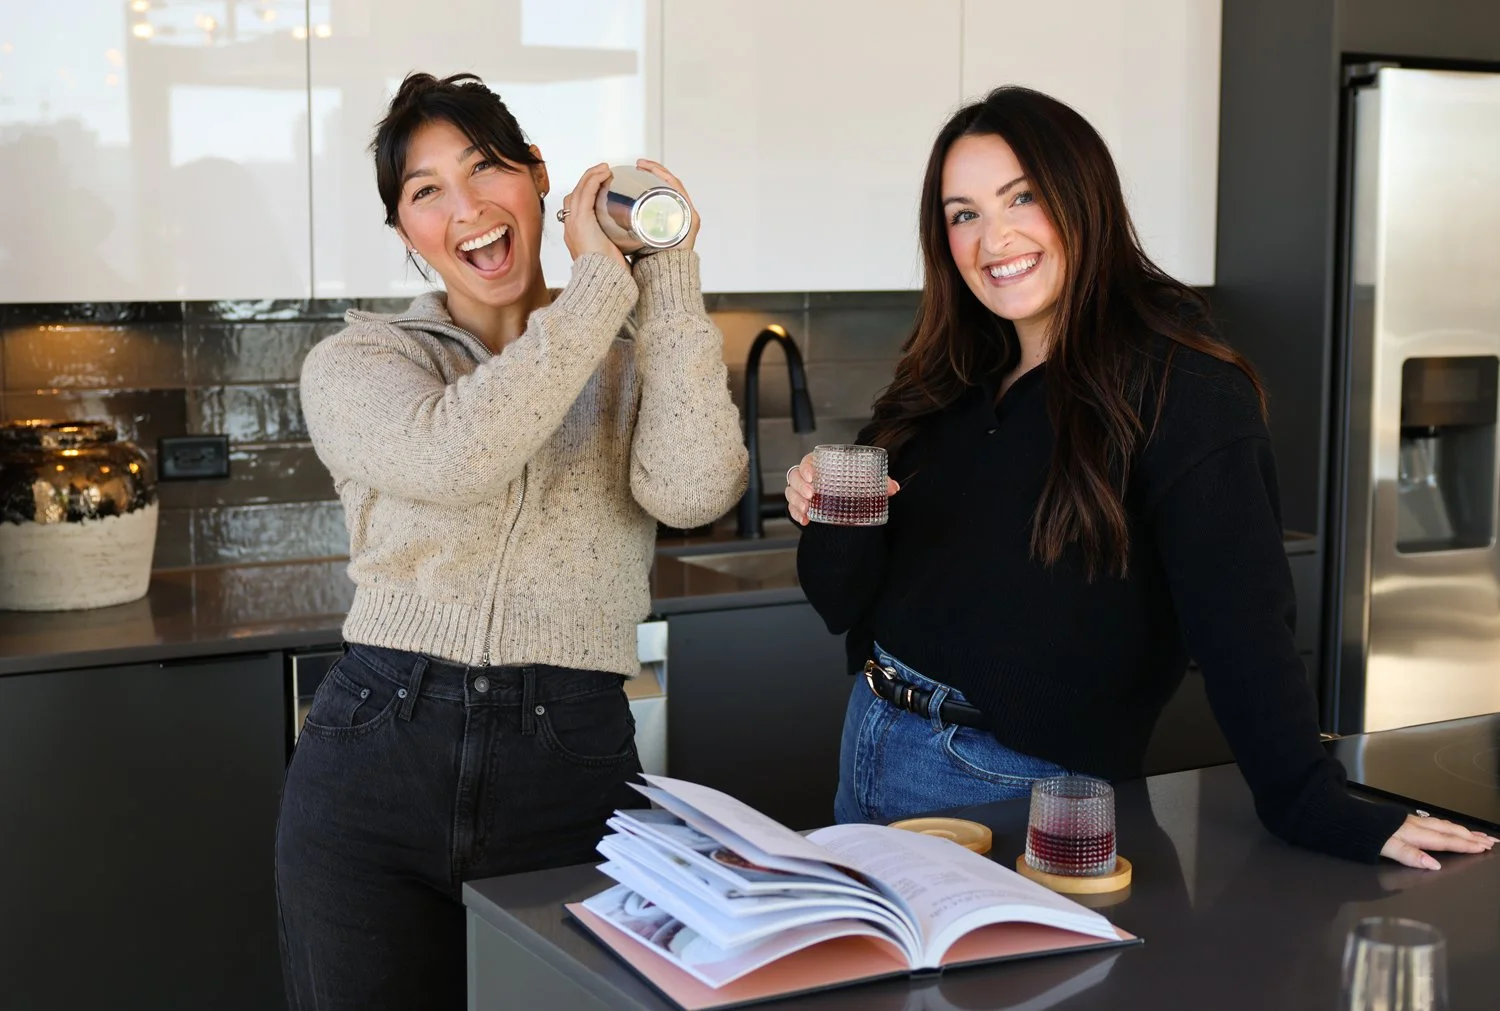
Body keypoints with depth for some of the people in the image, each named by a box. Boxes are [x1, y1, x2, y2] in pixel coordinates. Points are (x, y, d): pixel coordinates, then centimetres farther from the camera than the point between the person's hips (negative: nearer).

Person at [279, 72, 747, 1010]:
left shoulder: (633, 357, 8)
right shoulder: (354, 364, 4)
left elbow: (691, 491, -14)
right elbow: (454, 456, -19)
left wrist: (670, 275, -8)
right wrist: (602, 279, -12)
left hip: (572, 771, 0)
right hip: (376, 763, 0)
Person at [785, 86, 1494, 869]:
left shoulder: (1174, 386, -13)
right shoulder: (944, 386, 5)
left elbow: (1236, 613, -21)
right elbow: (849, 604, 6)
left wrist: (1309, 805, -27)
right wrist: (832, 518, -15)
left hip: (1015, 787, -6)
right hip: (868, 744, 6)